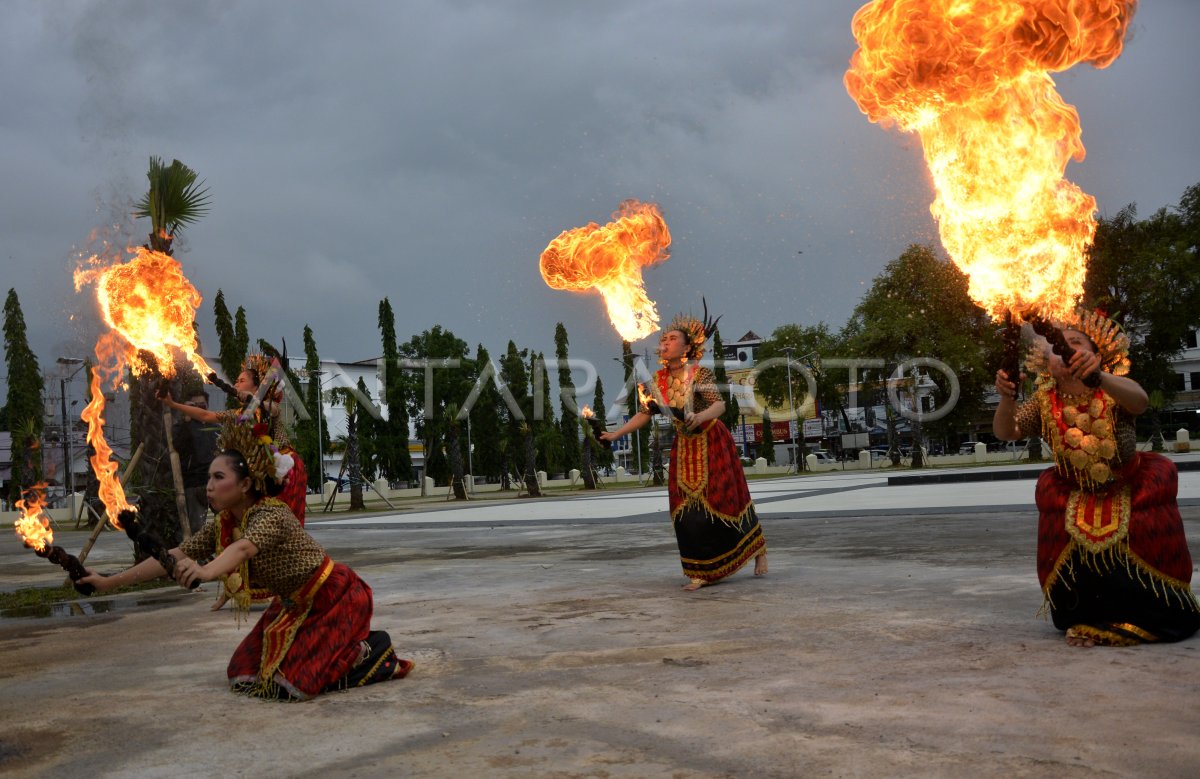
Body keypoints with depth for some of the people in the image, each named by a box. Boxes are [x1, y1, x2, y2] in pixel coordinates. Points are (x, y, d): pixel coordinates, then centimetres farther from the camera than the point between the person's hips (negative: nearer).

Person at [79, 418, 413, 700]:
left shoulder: (271, 515, -29)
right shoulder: (221, 525, -4)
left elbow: (242, 548, -50)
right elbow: (175, 555, -7)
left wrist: (207, 571, -70)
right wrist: (109, 582, -12)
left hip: (336, 599, -9)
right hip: (295, 605, 9)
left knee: (292, 680, -17)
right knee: (245, 674, 10)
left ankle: (372, 651, 5)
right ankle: (348, 649, 22)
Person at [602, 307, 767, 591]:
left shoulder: (699, 373, -16)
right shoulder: (658, 380, -1)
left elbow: (719, 404, -28)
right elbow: (644, 414, 3)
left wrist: (700, 416, -48)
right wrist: (615, 434, -5)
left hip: (712, 443, -5)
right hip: (684, 447, 5)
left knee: (723, 501, -2)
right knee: (686, 511, -1)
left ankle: (758, 551, 24)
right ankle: (701, 572, 9)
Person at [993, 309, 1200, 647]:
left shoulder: (1114, 388, -18)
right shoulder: (1045, 400, -10)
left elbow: (1139, 401, -42)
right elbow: (1005, 432, -22)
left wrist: (1098, 376, -63)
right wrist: (1006, 398, -44)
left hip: (1131, 490, -2)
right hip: (1077, 497, 2)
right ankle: (1088, 620, 6)